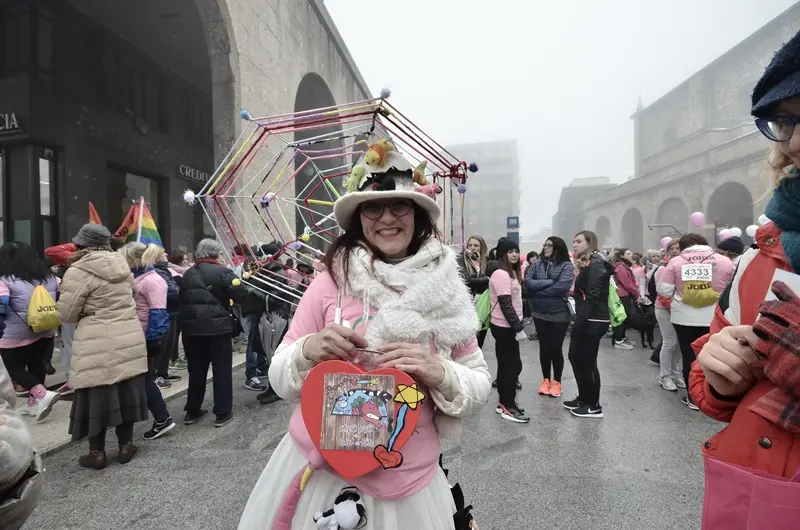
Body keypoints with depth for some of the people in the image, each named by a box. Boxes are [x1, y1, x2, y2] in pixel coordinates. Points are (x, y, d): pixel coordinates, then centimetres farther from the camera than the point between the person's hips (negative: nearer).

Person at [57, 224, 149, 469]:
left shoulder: (79, 272, -11)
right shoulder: (121, 265, 7)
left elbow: (65, 314, -6)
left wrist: (86, 310, 11)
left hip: (98, 344, -5)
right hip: (131, 338, 6)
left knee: (97, 396, 8)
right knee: (126, 393, 14)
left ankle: (97, 453, 21)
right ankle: (125, 445, 26)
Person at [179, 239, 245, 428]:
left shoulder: (187, 275, 12)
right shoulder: (223, 272, -8)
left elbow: (182, 301, 16)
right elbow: (240, 296, -15)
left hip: (191, 327, 6)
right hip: (218, 327, -6)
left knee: (196, 369, 16)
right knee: (222, 369, 3)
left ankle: (192, 411, 25)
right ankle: (223, 413, 8)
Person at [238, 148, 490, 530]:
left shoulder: (446, 293, -6)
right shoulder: (330, 282, -10)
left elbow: (480, 388, 0)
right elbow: (280, 381, -2)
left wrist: (440, 373, -19)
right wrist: (308, 351, -22)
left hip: (405, 482, 1)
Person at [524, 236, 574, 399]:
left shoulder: (566, 265, -7)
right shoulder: (537, 264, 1)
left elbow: (563, 286, -21)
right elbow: (527, 282, -9)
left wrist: (539, 290, -13)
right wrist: (549, 282, -17)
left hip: (560, 313, -3)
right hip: (539, 313, 3)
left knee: (556, 348, 7)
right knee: (544, 347, 13)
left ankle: (557, 381, 26)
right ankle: (546, 379, 30)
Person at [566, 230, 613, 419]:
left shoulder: (595, 264, -13)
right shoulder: (588, 264, 18)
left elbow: (593, 296, -22)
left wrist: (580, 319, -24)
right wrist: (578, 319, 12)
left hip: (592, 321, -10)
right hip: (586, 320, 10)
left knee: (587, 362, -1)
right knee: (575, 358, 15)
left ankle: (594, 406, 11)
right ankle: (583, 398, 28)